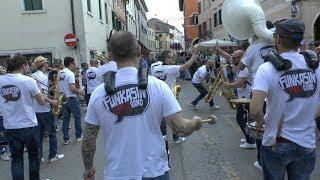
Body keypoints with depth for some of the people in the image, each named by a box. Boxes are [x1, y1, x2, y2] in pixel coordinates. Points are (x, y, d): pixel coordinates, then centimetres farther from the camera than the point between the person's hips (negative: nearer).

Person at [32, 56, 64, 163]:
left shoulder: (33, 76, 9)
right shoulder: (44, 77, -17)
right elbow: (42, 95, -25)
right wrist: (52, 102, -15)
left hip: (36, 109, 8)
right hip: (45, 110, -8)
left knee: (39, 134, 13)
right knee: (52, 133, 5)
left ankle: (38, 157, 18)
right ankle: (52, 156, 12)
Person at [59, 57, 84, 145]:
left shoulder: (60, 73, 8)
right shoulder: (70, 74, -17)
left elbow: (59, 86, 15)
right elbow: (72, 88, -24)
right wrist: (79, 92, -8)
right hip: (71, 99, -7)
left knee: (65, 119, 10)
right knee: (77, 116, 8)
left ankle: (65, 139, 13)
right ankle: (78, 136, 17)